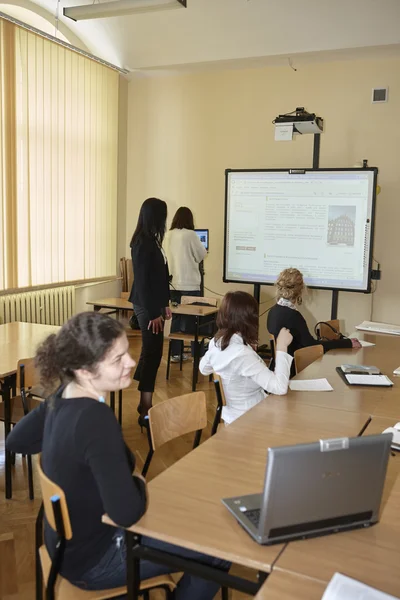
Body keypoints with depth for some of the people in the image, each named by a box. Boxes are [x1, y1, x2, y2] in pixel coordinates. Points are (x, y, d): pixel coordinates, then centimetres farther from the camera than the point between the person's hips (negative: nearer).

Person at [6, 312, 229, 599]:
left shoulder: (63, 396, -8)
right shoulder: (95, 418, -34)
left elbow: (16, 441, 8)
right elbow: (127, 512, -34)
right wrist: (139, 482, -14)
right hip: (93, 559, -8)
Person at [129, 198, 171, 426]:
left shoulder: (151, 240, 10)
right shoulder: (143, 243, -19)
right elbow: (143, 280, -21)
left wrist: (164, 304, 17)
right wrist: (153, 313, -20)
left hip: (153, 303, 10)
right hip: (147, 306, -10)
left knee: (151, 352, 15)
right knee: (152, 353, -6)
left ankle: (145, 404, 27)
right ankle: (145, 411, 1)